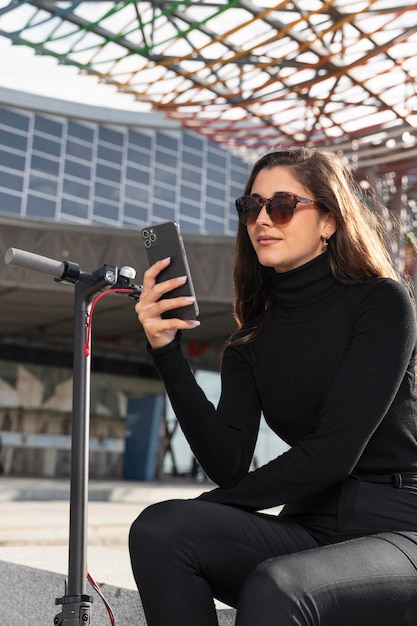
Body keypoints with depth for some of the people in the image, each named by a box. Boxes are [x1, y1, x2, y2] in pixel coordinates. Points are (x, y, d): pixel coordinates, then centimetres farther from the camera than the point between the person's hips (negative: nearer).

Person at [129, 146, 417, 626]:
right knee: (158, 528, -21)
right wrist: (166, 354, -14)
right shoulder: (252, 342, 10)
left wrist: (211, 509, -6)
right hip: (310, 528, 5)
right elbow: (229, 467, -5)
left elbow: (335, 450, -14)